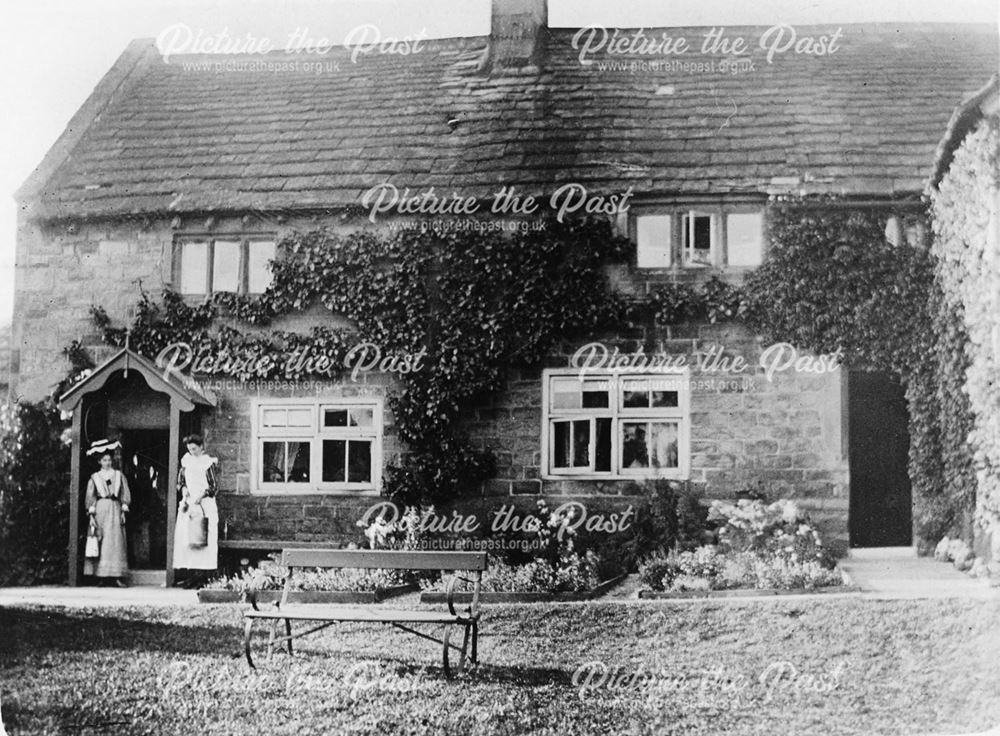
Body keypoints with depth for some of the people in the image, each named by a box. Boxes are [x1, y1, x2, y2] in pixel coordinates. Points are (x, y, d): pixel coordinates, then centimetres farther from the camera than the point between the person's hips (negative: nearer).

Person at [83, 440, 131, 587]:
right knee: (99, 544, -5)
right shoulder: (94, 478, 8)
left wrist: (123, 512, -1)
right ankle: (100, 576, -4)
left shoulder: (119, 475, 10)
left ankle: (118, 576, -11)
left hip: (115, 510, 0)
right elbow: (90, 497, 4)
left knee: (116, 542, -7)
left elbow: (125, 495, 9)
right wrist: (91, 515, -5)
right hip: (99, 510, 0)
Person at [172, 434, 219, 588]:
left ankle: (203, 574, -12)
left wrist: (200, 496, -14)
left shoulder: (207, 463, -2)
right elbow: (180, 482, 18)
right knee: (185, 539, -4)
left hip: (204, 505, -5)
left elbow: (214, 486, -4)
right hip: (188, 504, 5)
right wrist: (184, 489, -1)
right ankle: (189, 575, -5)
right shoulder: (186, 462, 12)